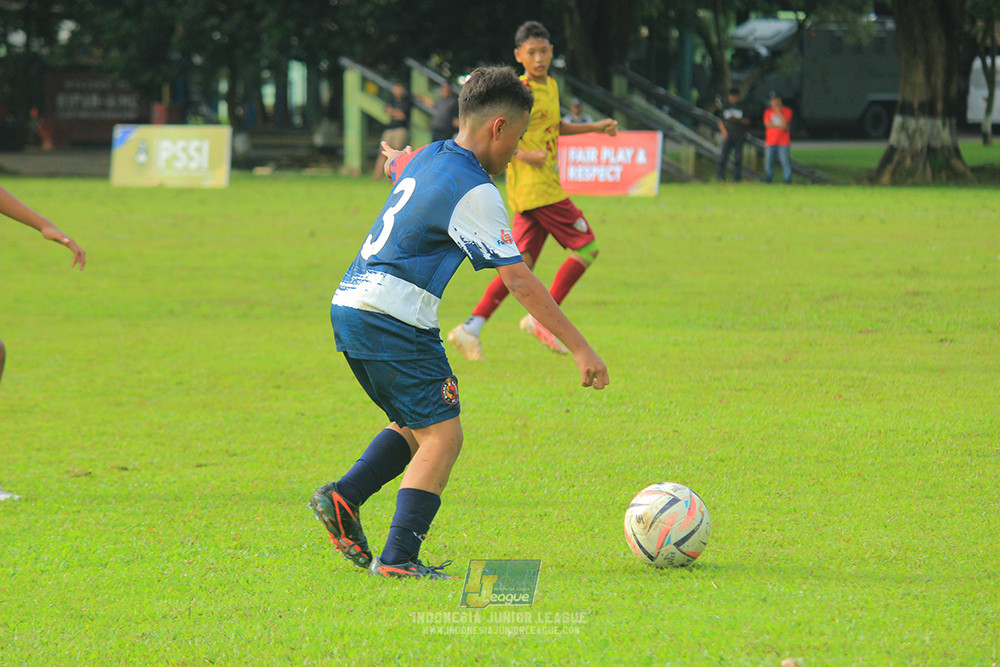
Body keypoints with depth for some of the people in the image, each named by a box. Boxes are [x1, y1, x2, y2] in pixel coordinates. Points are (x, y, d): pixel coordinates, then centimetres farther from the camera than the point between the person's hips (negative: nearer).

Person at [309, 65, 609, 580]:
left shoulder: (426, 159, 14)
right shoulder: (474, 193, -12)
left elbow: (397, 165, 42)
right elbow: (519, 281, -16)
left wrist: (396, 159, 69)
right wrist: (579, 348, -15)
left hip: (348, 308, 10)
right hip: (393, 319, -10)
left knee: (417, 426, 20)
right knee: (442, 434, -7)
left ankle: (342, 498, 5)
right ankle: (397, 557, -13)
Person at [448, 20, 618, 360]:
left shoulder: (550, 86, 16)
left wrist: (596, 127, 28)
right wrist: (523, 155, -23)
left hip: (546, 187, 8)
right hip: (536, 189, -8)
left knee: (521, 264, 4)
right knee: (586, 247, -7)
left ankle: (471, 328, 0)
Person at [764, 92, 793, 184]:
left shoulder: (786, 111, 5)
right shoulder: (768, 111, 11)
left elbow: (785, 124, -9)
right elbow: (768, 125, -3)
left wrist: (778, 111, -8)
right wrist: (780, 127, -10)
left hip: (783, 142, -2)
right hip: (770, 142, 2)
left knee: (785, 162, -9)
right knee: (768, 162, 0)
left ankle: (788, 180, -8)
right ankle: (768, 180, 5)